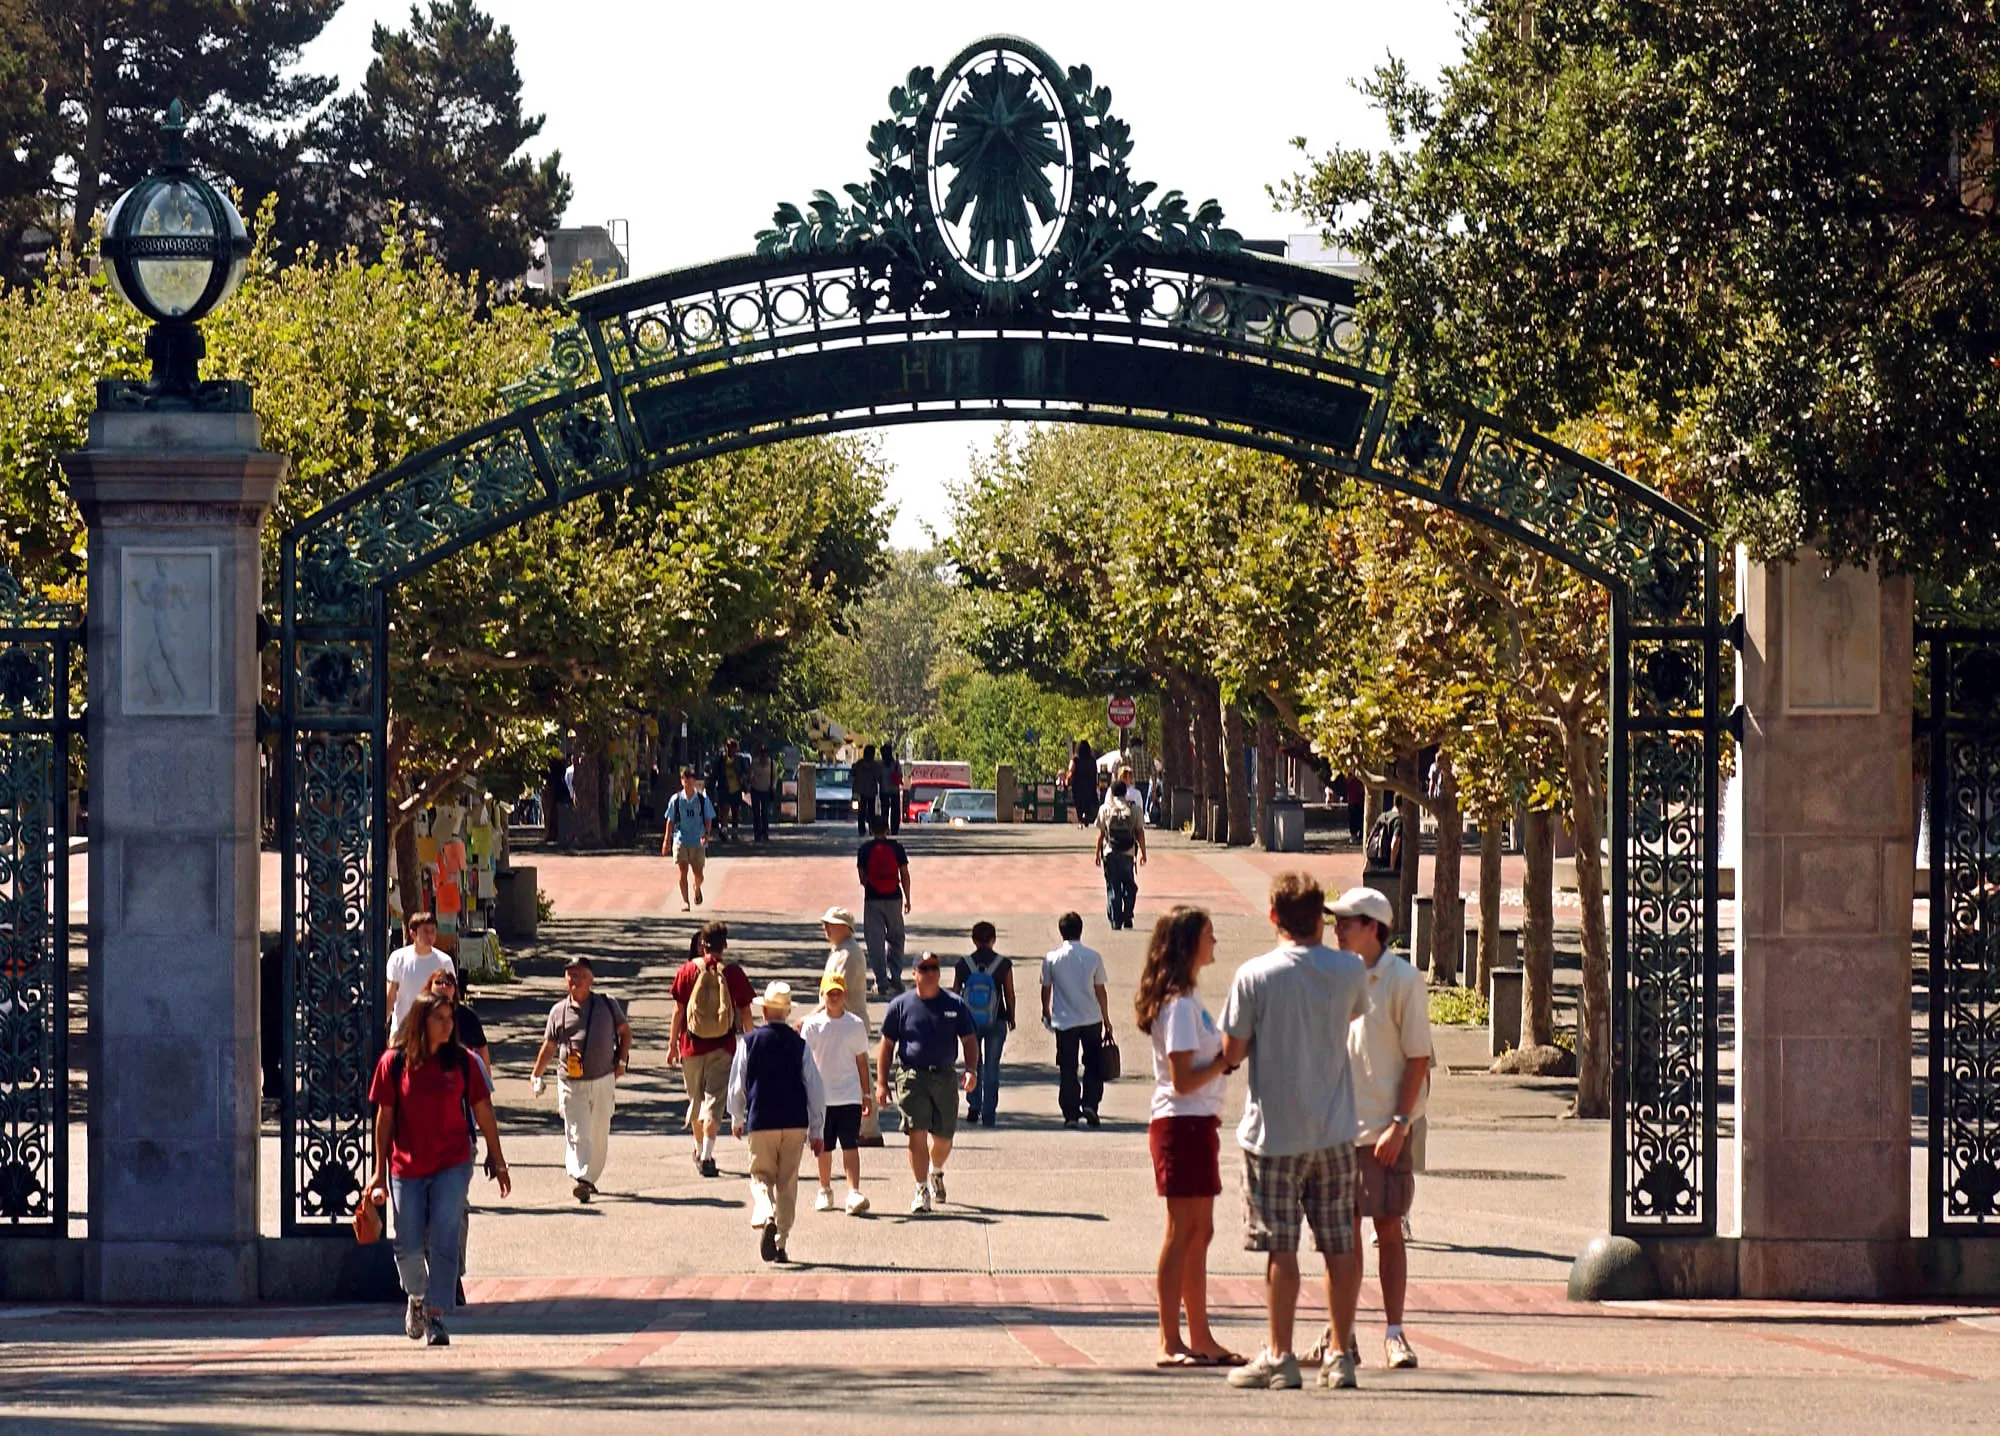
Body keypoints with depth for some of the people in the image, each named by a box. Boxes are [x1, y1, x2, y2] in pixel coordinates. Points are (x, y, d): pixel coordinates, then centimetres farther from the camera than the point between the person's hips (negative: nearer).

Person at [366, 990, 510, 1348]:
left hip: (452, 1165, 0)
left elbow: (483, 1112, 7)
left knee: (443, 1241, -9)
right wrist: (380, 1172, 4)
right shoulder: (394, 1063, -2)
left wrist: (498, 1162, 10)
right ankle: (417, 1298, 35)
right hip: (406, 1167, 0)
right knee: (409, 1246, 6)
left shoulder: (461, 1061, -1)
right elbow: (385, 1117, 3)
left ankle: (436, 1316, -5)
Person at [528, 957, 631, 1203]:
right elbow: (549, 1046, 12)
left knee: (599, 1136, 8)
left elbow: (625, 1030, 18)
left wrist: (622, 1060, 7)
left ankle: (591, 1178, 22)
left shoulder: (607, 1005, 4)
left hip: (603, 1081, 1)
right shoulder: (559, 1011, 5)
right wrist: (537, 1076, 8)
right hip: (571, 1084, -1)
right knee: (577, 1134, -13)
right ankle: (580, 1178, -23)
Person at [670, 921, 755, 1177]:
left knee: (696, 1098, 18)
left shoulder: (688, 970, -3)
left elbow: (678, 1009, 0)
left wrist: (673, 1044, 9)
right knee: (714, 1098, -3)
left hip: (692, 1043, 1)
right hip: (723, 1046, -1)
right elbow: (745, 1012, 0)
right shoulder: (734, 972, -5)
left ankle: (699, 1150, 32)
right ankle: (707, 1154, -17)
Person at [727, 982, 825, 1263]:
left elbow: (736, 1084, 5)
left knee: (761, 1177, 7)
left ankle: (766, 1218, -24)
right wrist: (816, 1131, 9)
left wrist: (736, 1120, 21)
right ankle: (781, 1243, 9)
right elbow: (815, 1089, 1)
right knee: (788, 1183, 10)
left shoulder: (749, 1041, -2)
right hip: (795, 1123, 1)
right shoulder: (800, 1045, 0)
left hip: (760, 1123, -1)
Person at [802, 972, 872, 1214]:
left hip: (849, 1096, 0)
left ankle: (854, 1193, -16)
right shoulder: (812, 1025, 0)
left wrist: (866, 1094, 10)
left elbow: (861, 1060, 9)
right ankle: (825, 1190, 26)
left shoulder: (856, 1025, 3)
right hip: (821, 1096, 0)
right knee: (824, 1147, 10)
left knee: (850, 1144, -10)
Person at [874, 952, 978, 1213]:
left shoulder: (955, 1005, 8)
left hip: (944, 1077, 2)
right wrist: (881, 1083, 1)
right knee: (917, 1133, -13)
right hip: (912, 1075, -2)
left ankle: (936, 1172, 40)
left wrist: (971, 1070, -5)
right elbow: (886, 1045, 7)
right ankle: (922, 1190, -7)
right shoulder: (901, 1006, 3)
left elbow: (968, 1041, 13)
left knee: (943, 1138, 8)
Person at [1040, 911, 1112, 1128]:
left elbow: (1046, 990, 8)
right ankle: (1089, 1104, 2)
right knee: (1093, 1066, 14)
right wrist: (1107, 1021, 11)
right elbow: (1100, 991, 1)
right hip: (1092, 1020, 0)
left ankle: (1071, 1113, 3)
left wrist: (1046, 1012, 28)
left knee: (1067, 1069, 5)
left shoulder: (1051, 959, -3)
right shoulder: (1093, 957, -3)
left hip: (1064, 1021, 0)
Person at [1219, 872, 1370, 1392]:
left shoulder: (1254, 976, -11)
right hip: (1335, 1131, 3)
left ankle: (1280, 1358, 4)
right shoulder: (1349, 970, -2)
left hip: (1275, 1133, -3)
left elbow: (1232, 1052, -7)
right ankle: (1341, 1356, 10)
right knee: (1341, 1247, 8)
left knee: (1280, 1250, 1)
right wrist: (1320, 942, 24)